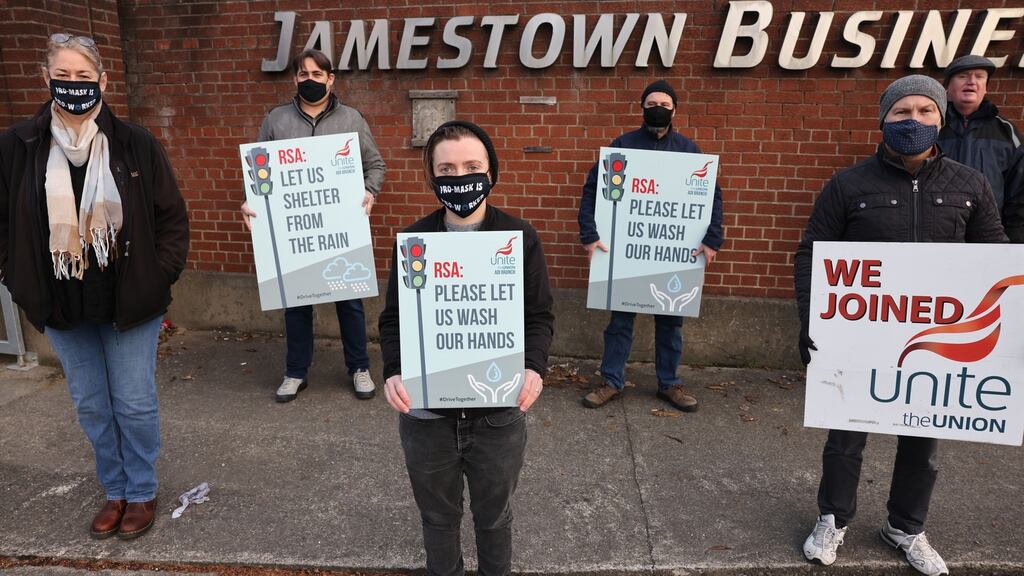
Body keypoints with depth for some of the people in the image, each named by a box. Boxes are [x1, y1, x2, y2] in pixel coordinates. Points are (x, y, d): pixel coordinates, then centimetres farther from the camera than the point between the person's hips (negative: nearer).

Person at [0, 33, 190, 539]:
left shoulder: (135, 144, -7)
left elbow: (173, 218, -1)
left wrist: (157, 278, -6)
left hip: (130, 303, -2)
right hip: (62, 306, 3)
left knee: (135, 403, 6)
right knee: (91, 406, 14)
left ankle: (142, 493, 26)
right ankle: (115, 491, 33)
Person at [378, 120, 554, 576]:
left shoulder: (520, 237, -6)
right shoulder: (412, 241, -4)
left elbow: (539, 315, -2)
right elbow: (393, 318, 0)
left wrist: (534, 367, -20)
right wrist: (393, 372, -18)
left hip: (499, 413, -1)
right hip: (426, 413, 1)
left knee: (493, 517, 21)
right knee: (438, 516, 22)